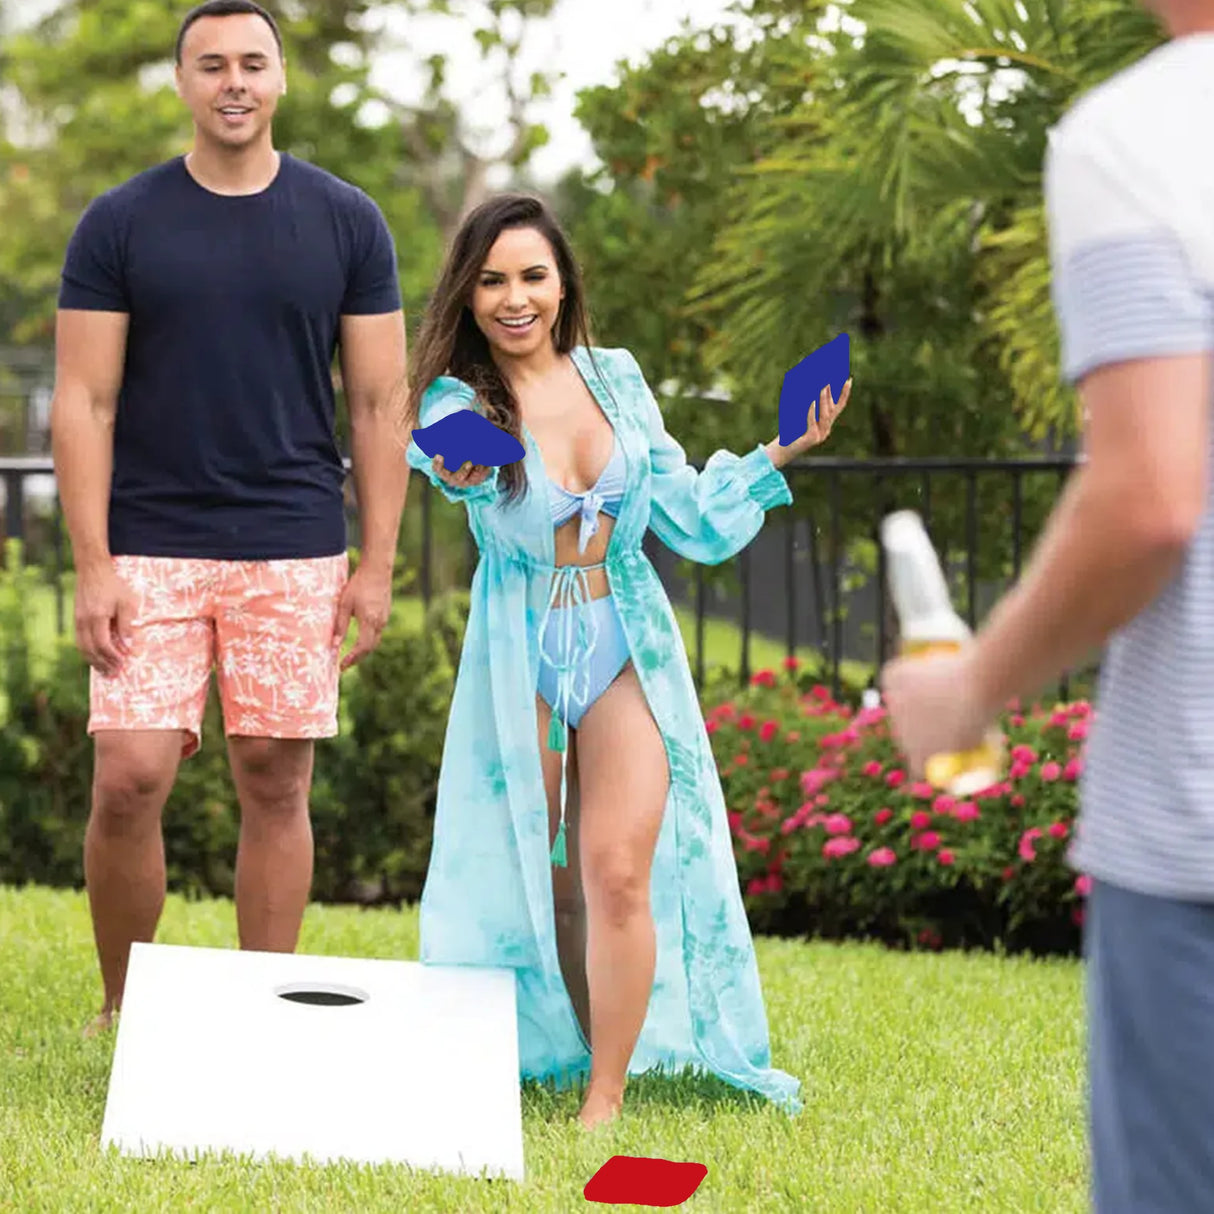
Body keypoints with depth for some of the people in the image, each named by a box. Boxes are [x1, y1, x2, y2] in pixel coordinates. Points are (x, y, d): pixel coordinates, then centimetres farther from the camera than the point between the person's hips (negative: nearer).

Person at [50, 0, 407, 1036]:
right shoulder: (120, 225, 2)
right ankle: (122, 1010, 10)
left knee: (276, 785, 3)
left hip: (294, 554, 1)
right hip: (150, 550, -1)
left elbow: (378, 403, 6)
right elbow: (84, 401, 1)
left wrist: (378, 565, -1)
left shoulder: (346, 224, 5)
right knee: (129, 782, -8)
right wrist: (93, 564, -7)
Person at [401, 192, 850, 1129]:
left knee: (616, 872, -11)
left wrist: (781, 454, -1)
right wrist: (467, 480, -50)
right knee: (532, 878, 5)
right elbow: (519, 519, -28)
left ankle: (607, 1098, -6)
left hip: (629, 658, 1)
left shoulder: (615, 380, 4)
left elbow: (693, 524, 9)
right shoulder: (455, 402, -6)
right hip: (522, 661, -1)